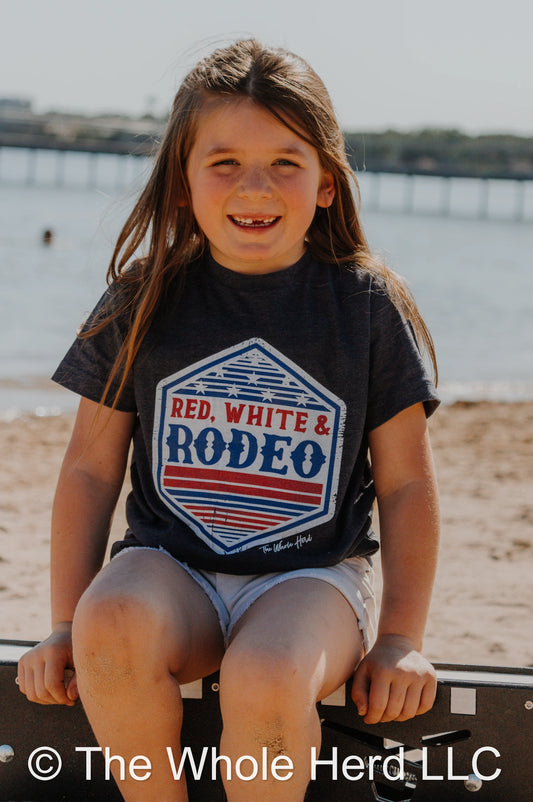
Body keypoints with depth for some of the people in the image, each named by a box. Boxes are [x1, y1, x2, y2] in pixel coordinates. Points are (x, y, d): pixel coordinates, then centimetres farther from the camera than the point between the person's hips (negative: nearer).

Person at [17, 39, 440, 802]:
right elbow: (90, 469, 7)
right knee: (113, 628, -34)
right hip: (170, 563, 2)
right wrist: (69, 625, 2)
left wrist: (401, 638, 1)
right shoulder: (143, 301, 3)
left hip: (313, 573, -1)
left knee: (267, 681, -35)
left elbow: (407, 484, 6)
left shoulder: (368, 304, 1)